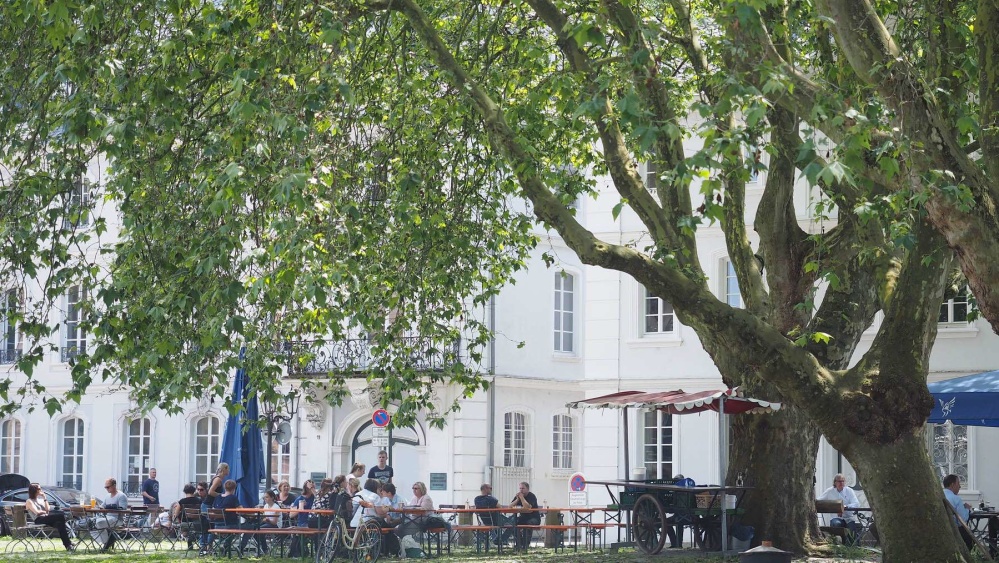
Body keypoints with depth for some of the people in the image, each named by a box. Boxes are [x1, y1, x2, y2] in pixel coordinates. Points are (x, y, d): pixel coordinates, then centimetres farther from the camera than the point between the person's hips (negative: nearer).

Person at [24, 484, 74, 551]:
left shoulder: (40, 499, 26)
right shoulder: (29, 501, 4)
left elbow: (47, 509, 13)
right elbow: (37, 512, -11)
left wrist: (44, 499, 9)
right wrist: (45, 512, 5)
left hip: (46, 518, 7)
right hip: (39, 520, -7)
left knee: (59, 523, -28)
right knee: (61, 516, -26)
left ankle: (67, 545, -37)